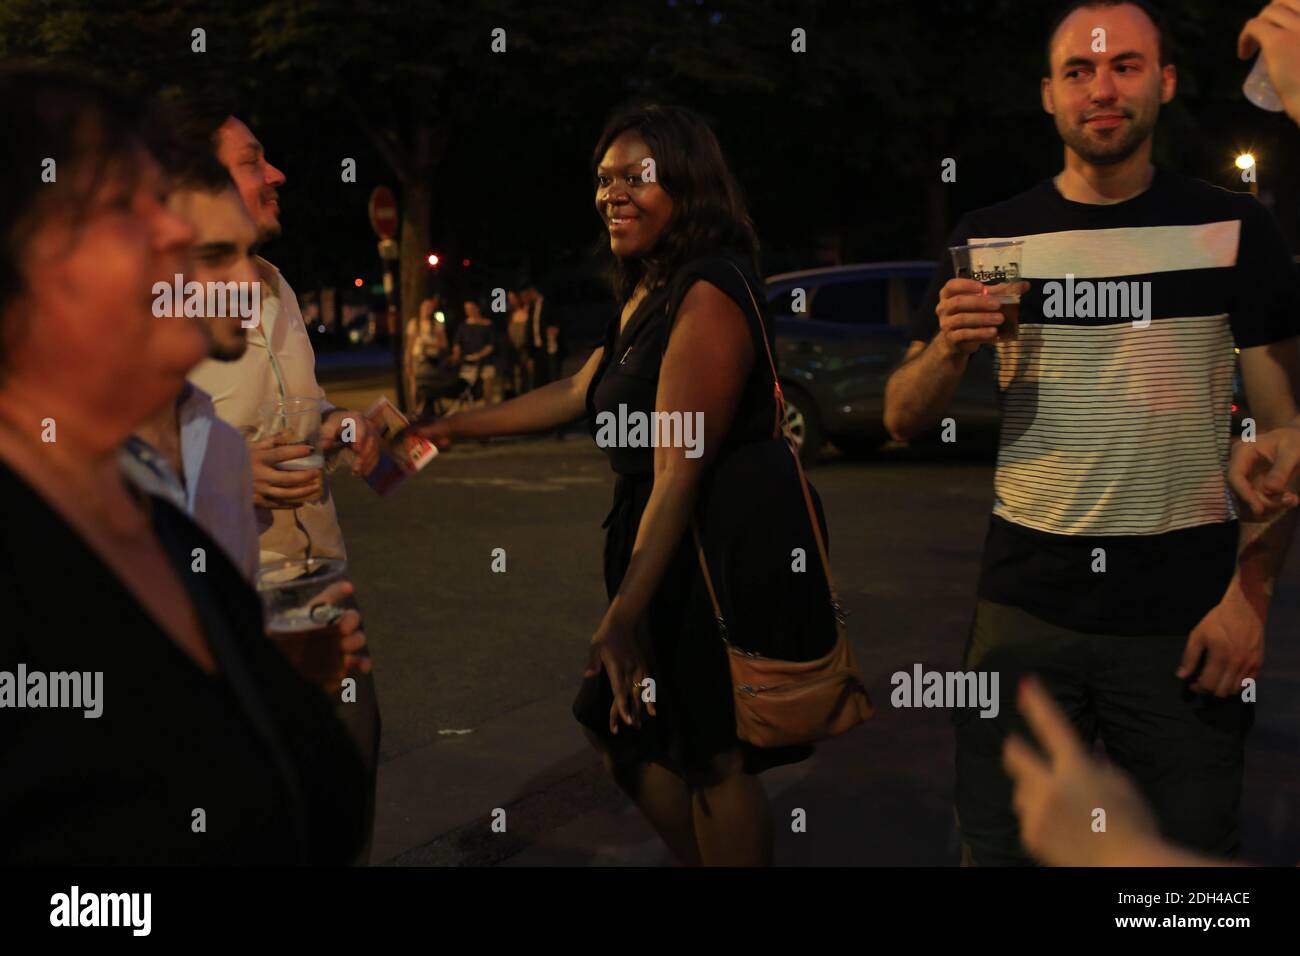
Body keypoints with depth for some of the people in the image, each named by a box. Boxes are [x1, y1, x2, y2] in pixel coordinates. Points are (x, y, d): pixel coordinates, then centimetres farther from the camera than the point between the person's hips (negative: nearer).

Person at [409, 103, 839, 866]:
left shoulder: (705, 296, -19)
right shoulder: (649, 295, 11)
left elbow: (678, 476, -23)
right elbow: (577, 394, 23)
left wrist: (624, 615, -23)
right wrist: (454, 429, 27)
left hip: (729, 549, -10)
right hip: (680, 546, 10)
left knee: (713, 756, 1)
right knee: (623, 729, 17)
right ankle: (701, 855, 34)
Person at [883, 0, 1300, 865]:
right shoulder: (991, 238, 4)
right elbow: (903, 420, 6)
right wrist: (949, 347, -15)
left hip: (1185, 610, -1)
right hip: (1026, 601, 1)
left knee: (1193, 844, 7)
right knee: (1001, 844, 9)